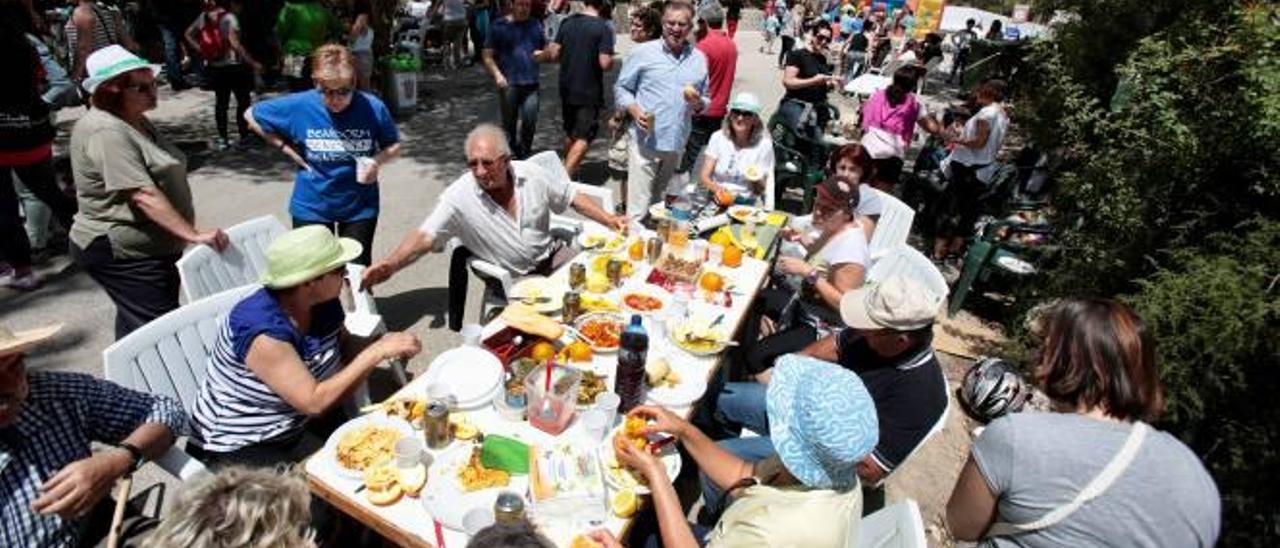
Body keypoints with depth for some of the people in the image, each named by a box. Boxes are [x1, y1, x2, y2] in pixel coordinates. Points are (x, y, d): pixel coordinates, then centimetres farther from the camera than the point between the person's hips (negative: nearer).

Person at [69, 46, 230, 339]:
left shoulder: (136, 121, 11)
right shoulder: (106, 132, -21)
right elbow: (144, 195, -29)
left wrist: (186, 235, 22)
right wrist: (194, 235, -33)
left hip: (149, 247, 10)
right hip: (123, 253, -10)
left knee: (135, 325, 20)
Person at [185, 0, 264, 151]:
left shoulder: (204, 16, 8)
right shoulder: (229, 18, -13)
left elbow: (188, 34, 12)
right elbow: (234, 43, -23)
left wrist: (201, 50, 10)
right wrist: (252, 63, -22)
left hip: (214, 67, 7)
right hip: (232, 66, -7)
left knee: (221, 102, 11)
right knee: (243, 101, 5)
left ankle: (222, 139, 13)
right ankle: (244, 137, 6)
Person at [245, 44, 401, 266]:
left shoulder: (373, 108, -15)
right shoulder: (298, 106, -13)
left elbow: (394, 146, -1)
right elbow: (251, 115, 3)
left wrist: (377, 160, -22)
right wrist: (288, 149, -6)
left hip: (359, 207, 0)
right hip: (311, 207, 1)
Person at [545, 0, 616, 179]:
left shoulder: (567, 22, 2)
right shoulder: (604, 27, -13)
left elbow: (554, 54, 2)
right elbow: (605, 63, -18)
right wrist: (612, 59, 3)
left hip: (567, 89, 6)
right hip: (590, 91, -6)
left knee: (570, 133, 20)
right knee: (584, 137, -2)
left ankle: (568, 170, 32)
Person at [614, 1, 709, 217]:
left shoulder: (699, 59, 10)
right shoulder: (643, 52, -1)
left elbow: (706, 101, 17)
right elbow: (621, 88, 3)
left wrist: (698, 103, -7)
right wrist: (634, 110, -16)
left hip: (677, 143, 4)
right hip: (646, 141, -4)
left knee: (660, 203, 18)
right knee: (638, 207, -6)